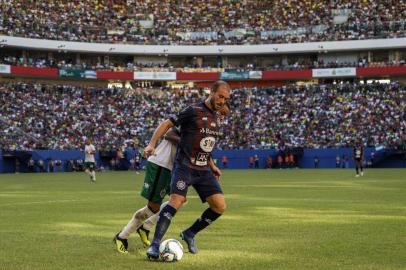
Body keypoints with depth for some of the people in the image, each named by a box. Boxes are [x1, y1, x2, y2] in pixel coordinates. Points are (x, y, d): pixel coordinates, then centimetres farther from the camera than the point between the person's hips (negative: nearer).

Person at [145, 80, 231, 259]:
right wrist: (152, 143, -19)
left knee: (220, 206, -2)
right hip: (185, 166, -7)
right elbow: (167, 124, -7)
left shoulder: (216, 116, 14)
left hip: (204, 170, 7)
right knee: (176, 201, -24)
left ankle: (190, 234, 17)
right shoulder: (193, 111, -8)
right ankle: (155, 244, -18)